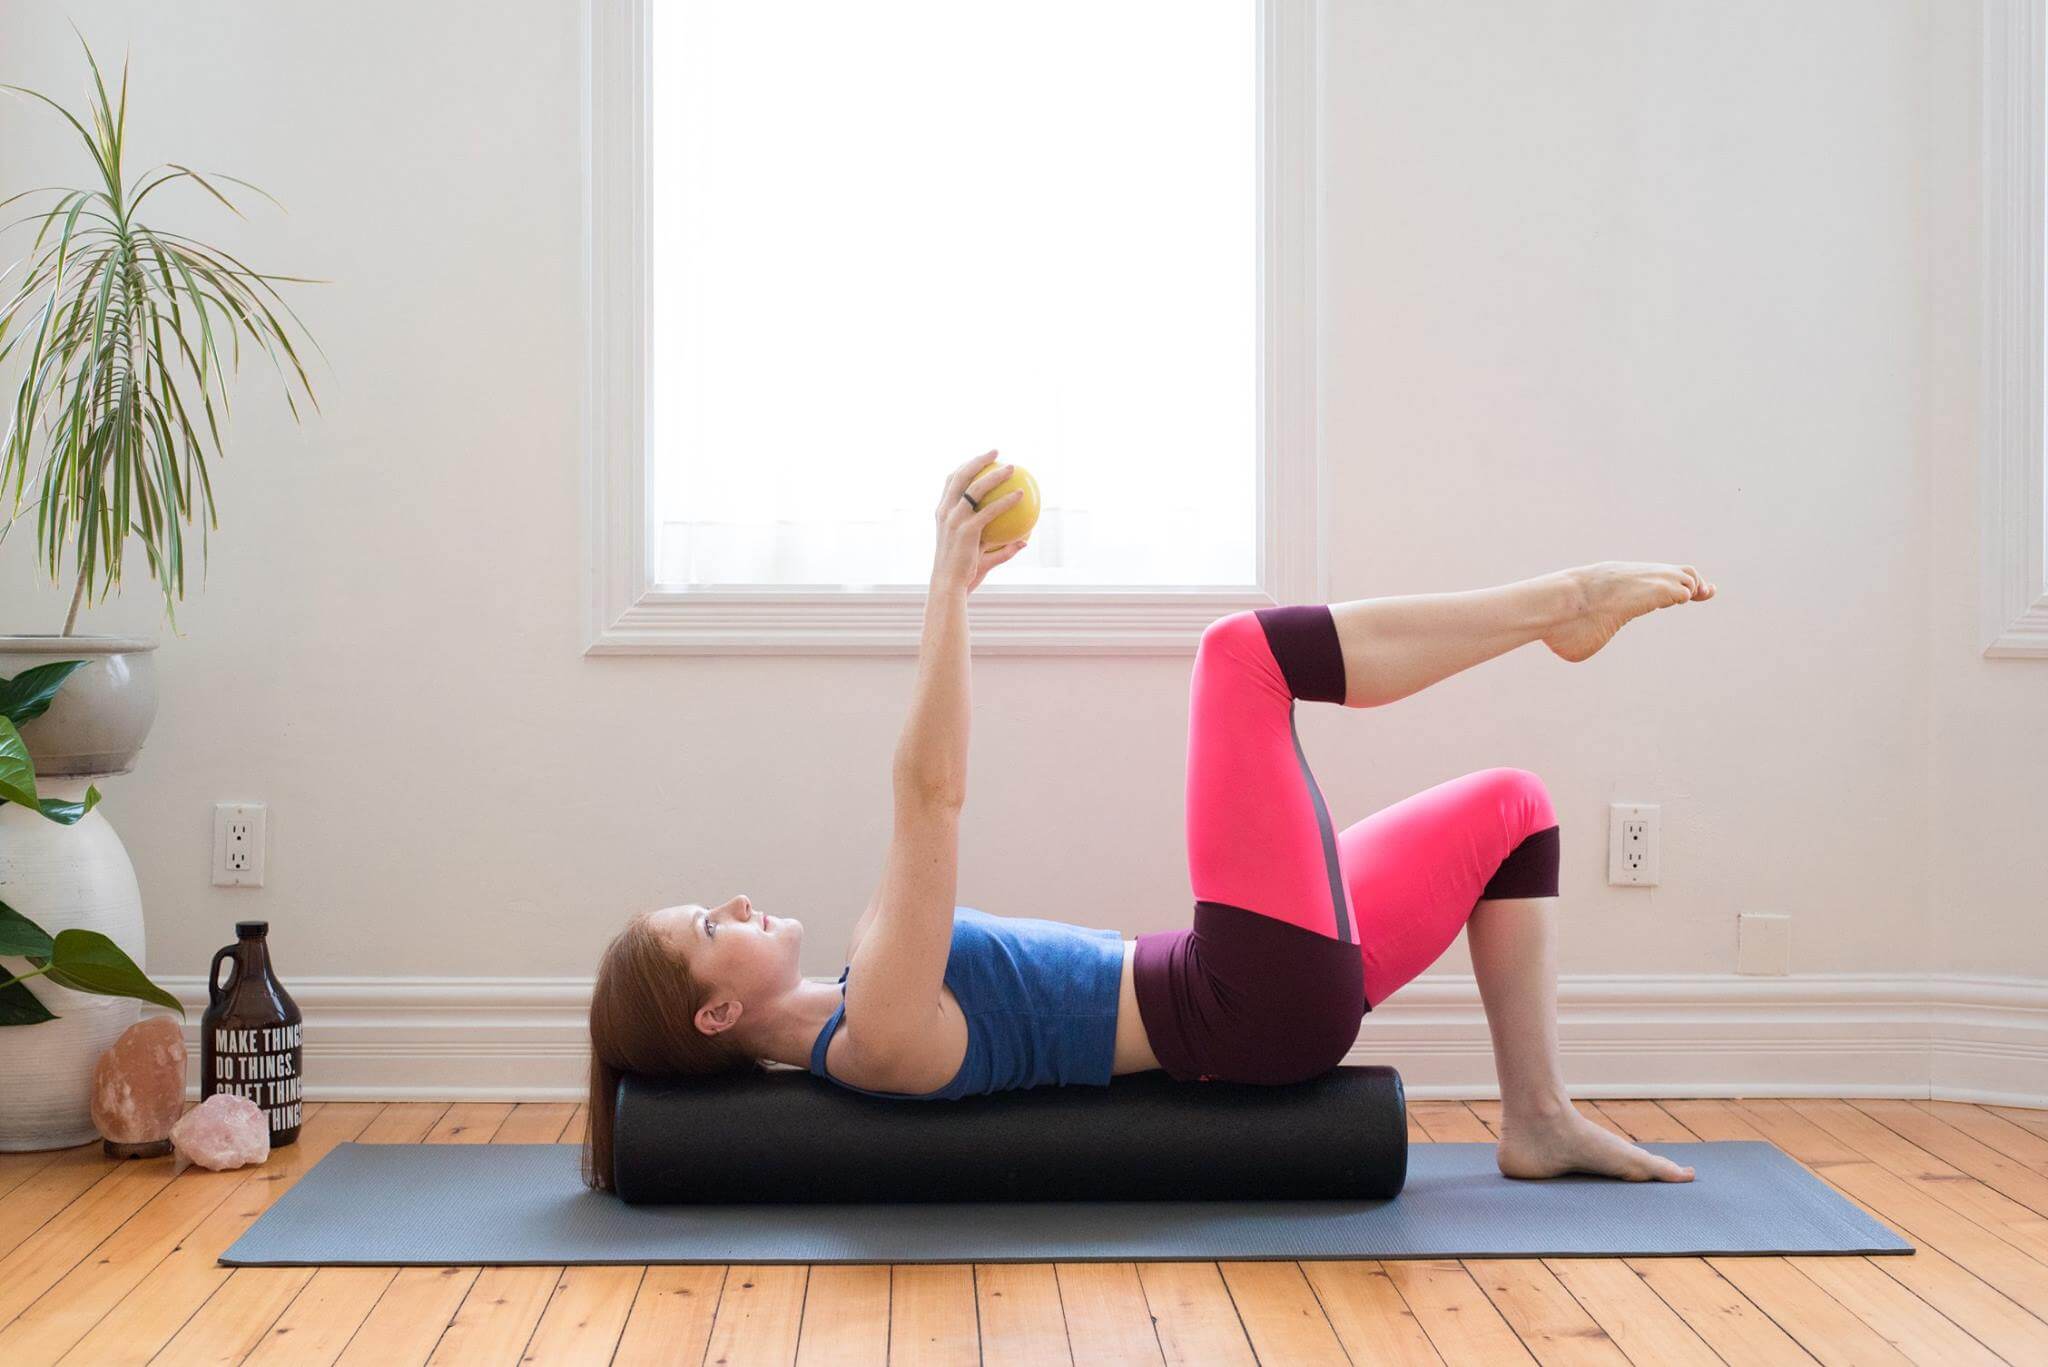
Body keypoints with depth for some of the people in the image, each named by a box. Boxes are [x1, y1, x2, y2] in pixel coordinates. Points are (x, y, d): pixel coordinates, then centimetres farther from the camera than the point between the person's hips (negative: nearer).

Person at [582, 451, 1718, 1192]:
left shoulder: (850, 1018, 11)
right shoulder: (873, 1039, -17)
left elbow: (922, 807, 22)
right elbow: (930, 795, -25)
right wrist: (946, 584, -24)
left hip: (1267, 1000, 10)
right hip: (1259, 1005, -10)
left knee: (1507, 806, 15)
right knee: (1243, 649, -15)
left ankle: (1538, 1116, 8)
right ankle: (1559, 602, -2)